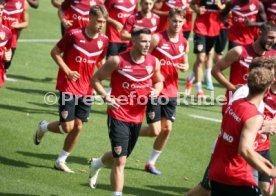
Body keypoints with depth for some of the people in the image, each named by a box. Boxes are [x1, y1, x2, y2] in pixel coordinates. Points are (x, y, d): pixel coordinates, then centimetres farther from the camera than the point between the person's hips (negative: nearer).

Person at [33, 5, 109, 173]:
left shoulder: (104, 41, -1)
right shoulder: (74, 35, -15)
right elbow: (55, 52, -6)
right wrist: (67, 71, -15)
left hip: (86, 90, 5)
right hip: (68, 87, -5)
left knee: (78, 127, 3)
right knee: (67, 126, -8)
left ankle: (61, 161, 19)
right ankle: (44, 127, 24)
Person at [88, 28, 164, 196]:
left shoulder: (153, 62, -2)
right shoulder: (118, 61, -15)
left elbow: (159, 81, 17)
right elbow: (96, 79, -4)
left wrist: (156, 91, -6)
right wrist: (106, 97, -19)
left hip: (137, 118, 5)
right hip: (119, 117, -5)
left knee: (121, 157, 23)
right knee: (120, 161, -12)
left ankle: (97, 164, 54)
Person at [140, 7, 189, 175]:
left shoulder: (184, 43, 5)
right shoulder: (157, 39, -13)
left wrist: (186, 67, -5)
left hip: (171, 92, 5)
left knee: (167, 128, 4)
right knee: (155, 130, -8)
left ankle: (151, 163, 19)